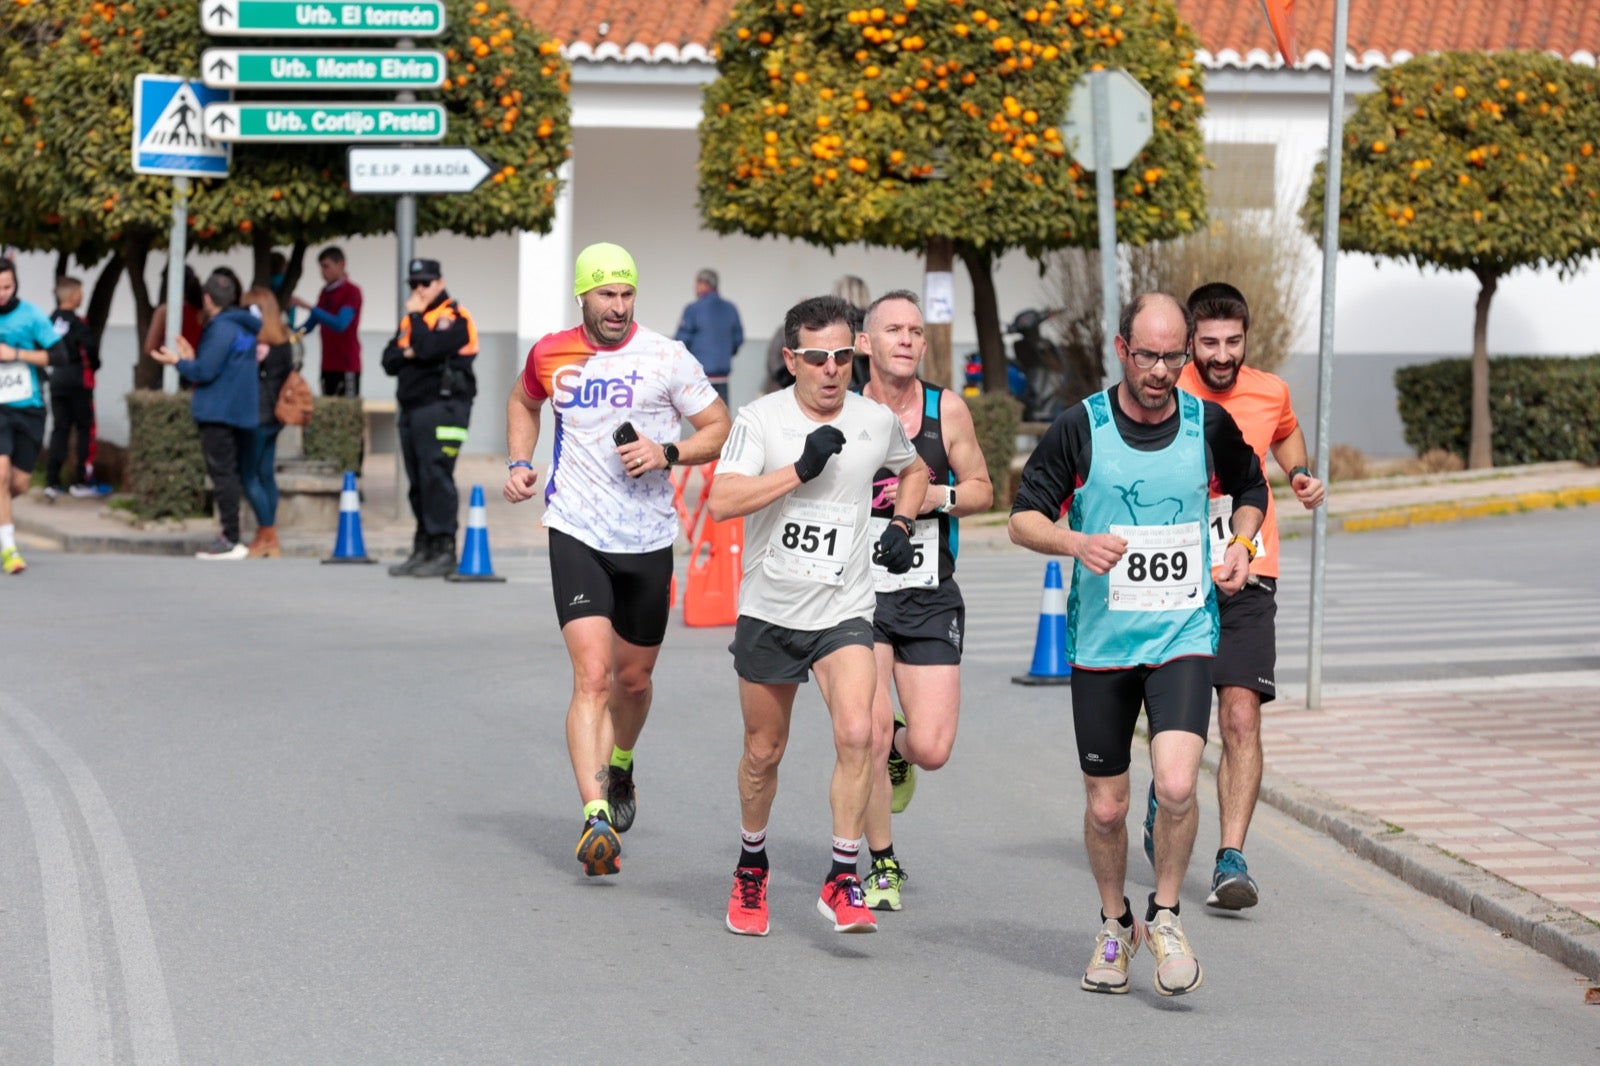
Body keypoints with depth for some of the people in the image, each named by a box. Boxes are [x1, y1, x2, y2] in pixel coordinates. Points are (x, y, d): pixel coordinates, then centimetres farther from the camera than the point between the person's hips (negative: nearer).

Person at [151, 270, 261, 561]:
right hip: (240, 413, 9)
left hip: (219, 414, -9)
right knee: (229, 474, 12)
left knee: (222, 474, -7)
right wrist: (191, 359, 23)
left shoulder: (221, 328, -14)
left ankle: (230, 541, -9)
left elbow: (205, 372, -18)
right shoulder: (244, 327, 16)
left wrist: (178, 362, -1)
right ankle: (230, 538, 14)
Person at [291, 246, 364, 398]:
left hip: (347, 366, -7)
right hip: (328, 365, 7)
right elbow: (310, 325, 21)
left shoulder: (352, 291, -8)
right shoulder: (325, 292, 15)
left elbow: (340, 324, -21)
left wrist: (307, 307, -22)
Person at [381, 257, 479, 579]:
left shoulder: (454, 317, -5)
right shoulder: (410, 319, 21)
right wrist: (406, 354, -6)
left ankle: (444, 551, -15)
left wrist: (416, 316, -8)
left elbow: (429, 349, -20)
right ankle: (423, 549, 12)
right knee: (419, 483, 8)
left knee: (436, 478, -14)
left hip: (441, 408, -8)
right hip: (411, 408, 8)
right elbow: (389, 361, 15)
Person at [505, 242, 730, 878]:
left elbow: (720, 429, 1)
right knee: (592, 673, -16)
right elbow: (524, 401, 25)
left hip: (648, 539, 1)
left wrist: (668, 453, -16)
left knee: (633, 676, 16)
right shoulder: (551, 355, 2)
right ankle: (596, 815, -23)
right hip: (577, 536, -1)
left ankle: (620, 765, 47)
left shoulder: (666, 358, -5)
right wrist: (519, 462, 10)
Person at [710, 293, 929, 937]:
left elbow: (913, 470, 25)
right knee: (763, 752, 12)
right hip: (768, 611, 0)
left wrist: (901, 526, 8)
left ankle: (843, 883, -13)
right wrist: (801, 469, -25)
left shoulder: (877, 421, 1)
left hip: (843, 613, 0)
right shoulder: (761, 420, -7)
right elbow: (721, 502, -20)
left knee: (856, 734, -21)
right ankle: (751, 869, 36)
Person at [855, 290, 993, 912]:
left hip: (931, 599, 1)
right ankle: (882, 866, 10)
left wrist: (939, 496, -11)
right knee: (870, 734, -12)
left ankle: (897, 750, 33)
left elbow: (982, 490, 9)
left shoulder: (948, 411, 0)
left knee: (931, 749, -7)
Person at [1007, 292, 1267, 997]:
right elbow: (1024, 517, -1)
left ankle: (1166, 918, 4)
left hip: (1184, 636, 0)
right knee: (1106, 805, 6)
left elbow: (1251, 489, 21)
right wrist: (1076, 543, -20)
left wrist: (1241, 545, 2)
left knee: (1176, 784, -19)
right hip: (1101, 641, 0)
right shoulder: (1080, 428, -5)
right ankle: (1114, 926, 31)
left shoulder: (1210, 425, 1)